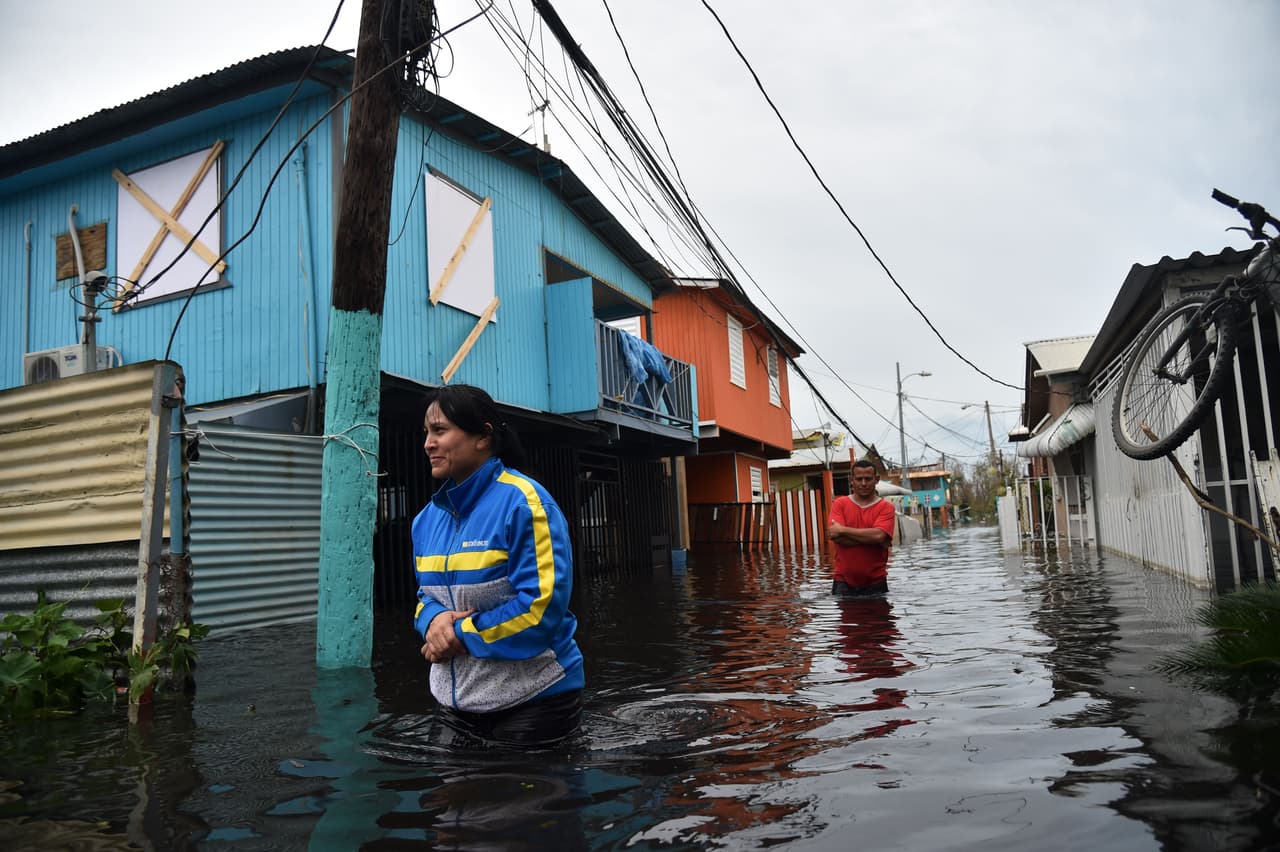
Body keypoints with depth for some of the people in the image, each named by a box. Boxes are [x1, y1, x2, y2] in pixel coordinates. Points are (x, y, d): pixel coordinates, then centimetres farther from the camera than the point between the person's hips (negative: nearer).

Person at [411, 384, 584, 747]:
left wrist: (461, 635, -18)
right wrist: (434, 621, -10)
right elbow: (427, 594, 14)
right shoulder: (428, 517, 5)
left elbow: (541, 605, -23)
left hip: (532, 701, -7)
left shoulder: (523, 502, -18)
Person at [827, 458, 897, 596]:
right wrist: (870, 538, -15)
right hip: (843, 582, 1)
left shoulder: (886, 507, 1)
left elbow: (878, 535, -17)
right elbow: (835, 536, -10)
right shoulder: (840, 504, 4)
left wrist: (842, 530, -12)